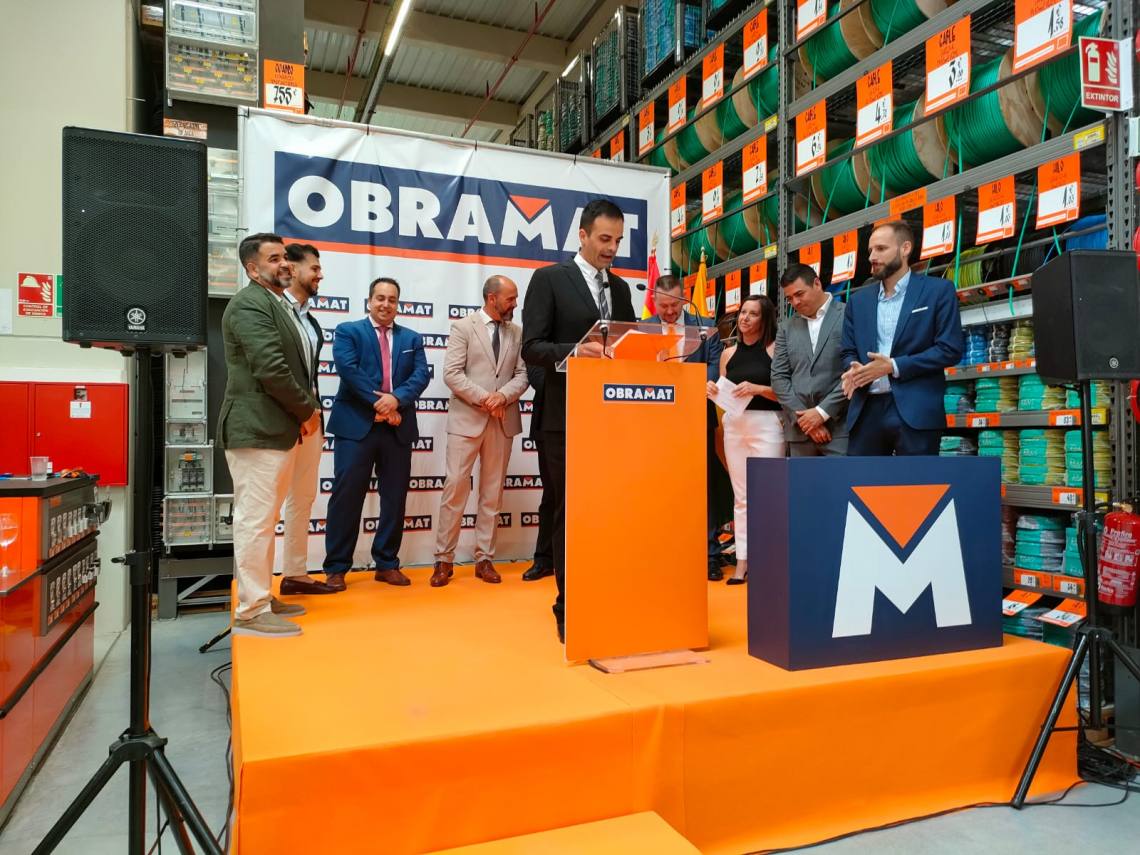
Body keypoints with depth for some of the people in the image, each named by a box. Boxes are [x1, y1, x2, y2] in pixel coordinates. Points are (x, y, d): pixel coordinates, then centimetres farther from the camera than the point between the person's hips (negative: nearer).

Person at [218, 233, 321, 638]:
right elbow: (271, 369, -21)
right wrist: (307, 410, -10)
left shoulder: (280, 305, 19)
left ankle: (263, 598, 27)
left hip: (278, 429, 10)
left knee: (265, 520, 16)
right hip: (257, 430, -10)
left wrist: (306, 410, 5)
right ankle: (251, 611, 3)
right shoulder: (250, 304, -12)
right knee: (254, 520, -5)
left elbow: (297, 365, 20)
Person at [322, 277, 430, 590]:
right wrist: (378, 402, -16)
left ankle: (387, 564, 19)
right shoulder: (348, 331, 6)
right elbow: (348, 369, -10)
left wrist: (397, 398, -16)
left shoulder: (412, 338, 15)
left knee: (395, 498, 7)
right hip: (356, 425, -3)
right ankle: (336, 568, 7)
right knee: (346, 496, -2)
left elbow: (421, 375, 1)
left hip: (398, 428, 4)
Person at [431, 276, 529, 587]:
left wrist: (503, 396, -12)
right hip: (467, 419, -4)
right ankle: (444, 560, 4)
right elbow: (452, 374, -8)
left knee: (493, 492, 7)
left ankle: (484, 559, 14)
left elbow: (523, 375, 6)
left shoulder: (517, 333, 12)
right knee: (455, 489, -4)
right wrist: (484, 398, -14)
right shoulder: (463, 327, 1)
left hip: (503, 421, 4)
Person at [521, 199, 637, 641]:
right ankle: (569, 607, 13)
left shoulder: (620, 287, 17)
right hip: (568, 418, -5)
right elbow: (532, 347, -8)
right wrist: (574, 351, -25)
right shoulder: (549, 278, 0)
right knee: (569, 513, 2)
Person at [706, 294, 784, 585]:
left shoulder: (775, 349, -1)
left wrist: (758, 389, -19)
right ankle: (742, 561, 9)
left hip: (767, 424, -4)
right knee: (741, 495, 6)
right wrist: (713, 391, -4)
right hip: (734, 424, 4)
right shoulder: (728, 353, 12)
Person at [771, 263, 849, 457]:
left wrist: (822, 412, -11)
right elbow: (779, 377, 8)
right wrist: (803, 417, -5)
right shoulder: (786, 328, 13)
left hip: (840, 426, -4)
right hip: (800, 429, 4)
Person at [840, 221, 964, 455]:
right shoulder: (858, 300, 16)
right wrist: (854, 368, -8)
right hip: (867, 410, 4)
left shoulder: (938, 291, 3)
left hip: (915, 411, -4)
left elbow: (950, 349, -5)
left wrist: (894, 366, -14)